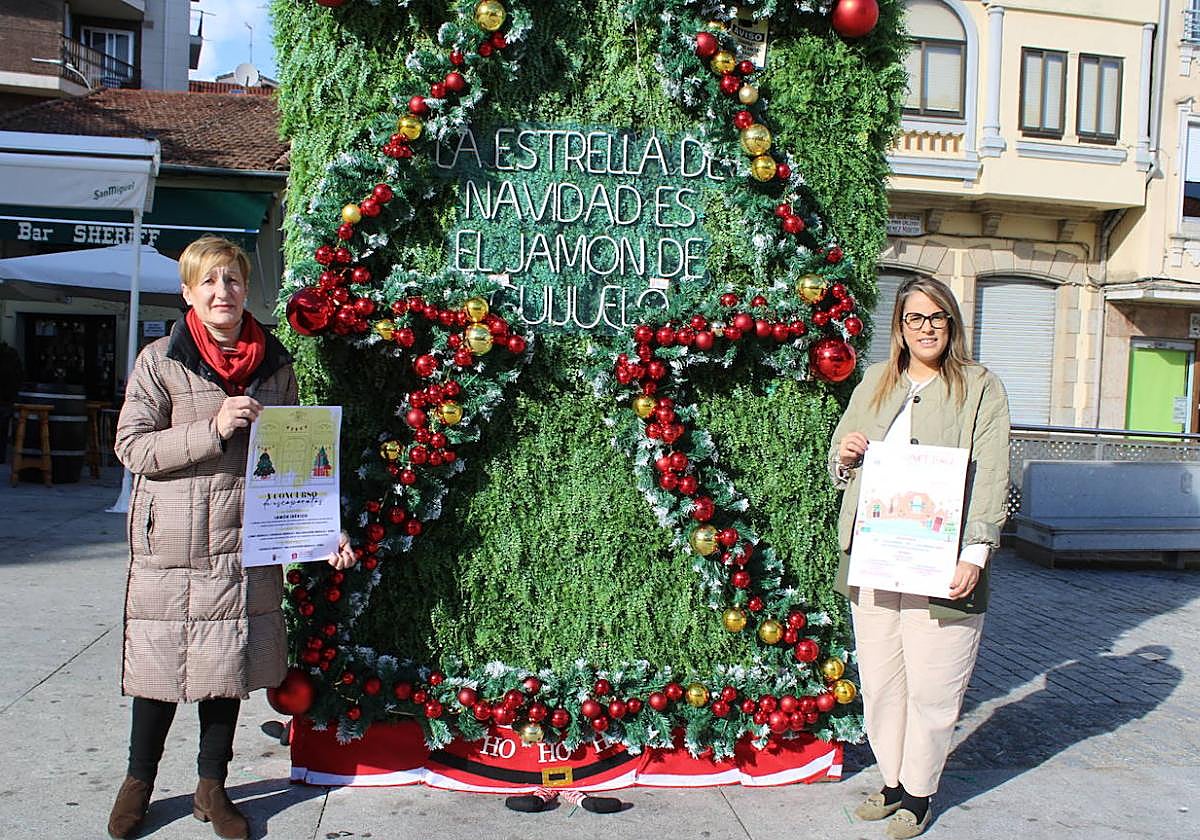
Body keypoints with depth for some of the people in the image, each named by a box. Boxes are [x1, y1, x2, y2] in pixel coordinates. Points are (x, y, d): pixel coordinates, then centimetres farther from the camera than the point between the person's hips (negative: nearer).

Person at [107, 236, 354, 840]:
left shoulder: (275, 365, 6)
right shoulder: (160, 360, -2)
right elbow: (131, 446, -6)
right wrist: (212, 429, -19)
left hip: (246, 541, 3)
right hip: (171, 541, -2)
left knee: (228, 663, 10)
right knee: (162, 661, 7)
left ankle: (212, 788, 27)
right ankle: (138, 782, 30)